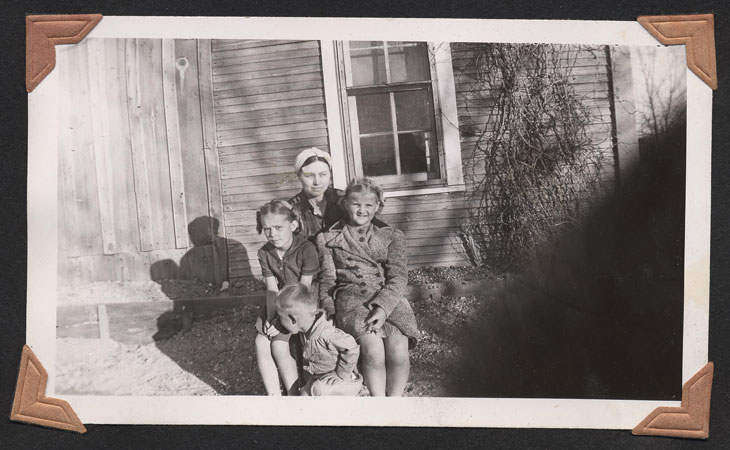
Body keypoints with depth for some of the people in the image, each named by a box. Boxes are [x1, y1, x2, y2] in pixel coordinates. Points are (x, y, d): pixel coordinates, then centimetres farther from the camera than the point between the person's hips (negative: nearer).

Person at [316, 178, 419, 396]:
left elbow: (398, 277, 2)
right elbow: (327, 280, 11)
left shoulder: (392, 236, 14)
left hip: (388, 299, 1)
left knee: (398, 349, -27)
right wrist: (329, 313, -8)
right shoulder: (328, 239, 15)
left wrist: (383, 307, -17)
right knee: (373, 350, -29)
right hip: (351, 298, -1)